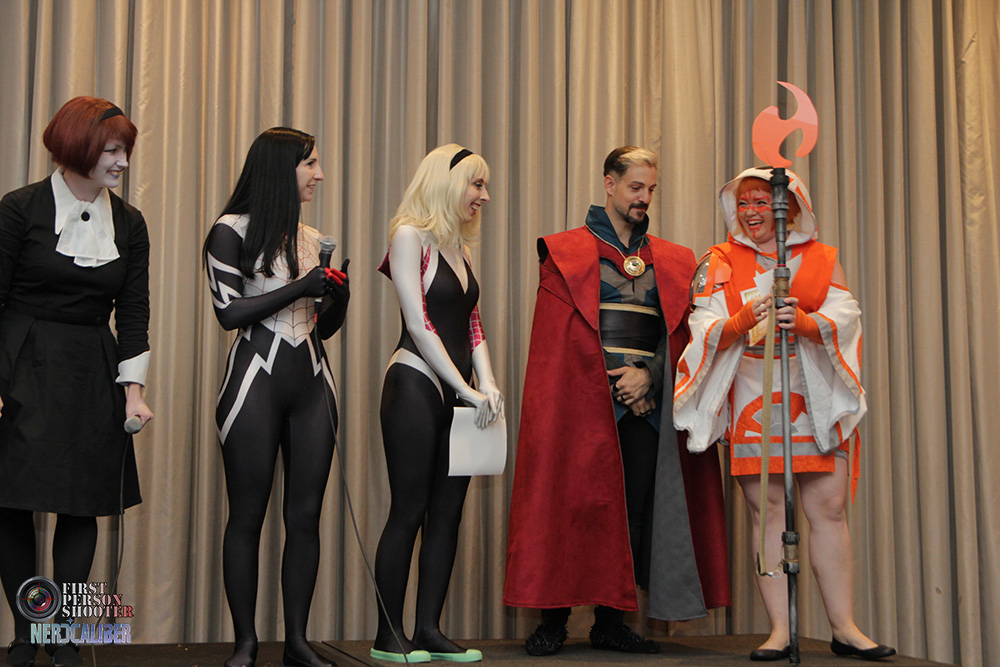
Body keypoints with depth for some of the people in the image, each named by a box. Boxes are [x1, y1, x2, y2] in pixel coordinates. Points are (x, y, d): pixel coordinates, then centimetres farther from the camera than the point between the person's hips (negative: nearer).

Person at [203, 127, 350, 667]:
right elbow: (229, 313, -10)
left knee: (305, 515, 3)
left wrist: (339, 295, -2)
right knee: (247, 517, 0)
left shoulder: (313, 239, 15)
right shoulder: (232, 232, -2)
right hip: (257, 383, -5)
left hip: (312, 385, 5)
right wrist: (300, 288, -12)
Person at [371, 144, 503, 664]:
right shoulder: (410, 236, -6)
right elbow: (420, 325, -12)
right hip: (415, 386, -8)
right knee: (409, 510, -4)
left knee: (448, 510, 6)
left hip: (456, 394, 8)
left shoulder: (459, 245, 17)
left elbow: (472, 324, 14)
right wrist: (468, 390, -13)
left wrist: (487, 384, -1)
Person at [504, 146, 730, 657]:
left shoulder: (671, 261, 17)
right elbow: (565, 333, -3)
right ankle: (553, 620, 4)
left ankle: (610, 620, 11)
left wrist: (648, 376, -7)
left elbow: (677, 333, 11)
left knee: (635, 512, 2)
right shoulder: (566, 251, 5)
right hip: (584, 401, -4)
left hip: (647, 402, 4)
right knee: (572, 505, -4)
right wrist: (614, 385, -8)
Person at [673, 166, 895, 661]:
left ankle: (843, 626, 6)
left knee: (829, 508, -2)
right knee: (767, 510, -3)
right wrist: (743, 320, -23)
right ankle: (780, 629, 2)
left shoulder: (822, 258, 12)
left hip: (816, 397, 1)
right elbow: (705, 329, -2)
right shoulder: (719, 262, 10)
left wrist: (804, 321, -24)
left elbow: (845, 315, -3)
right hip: (751, 400, 0)